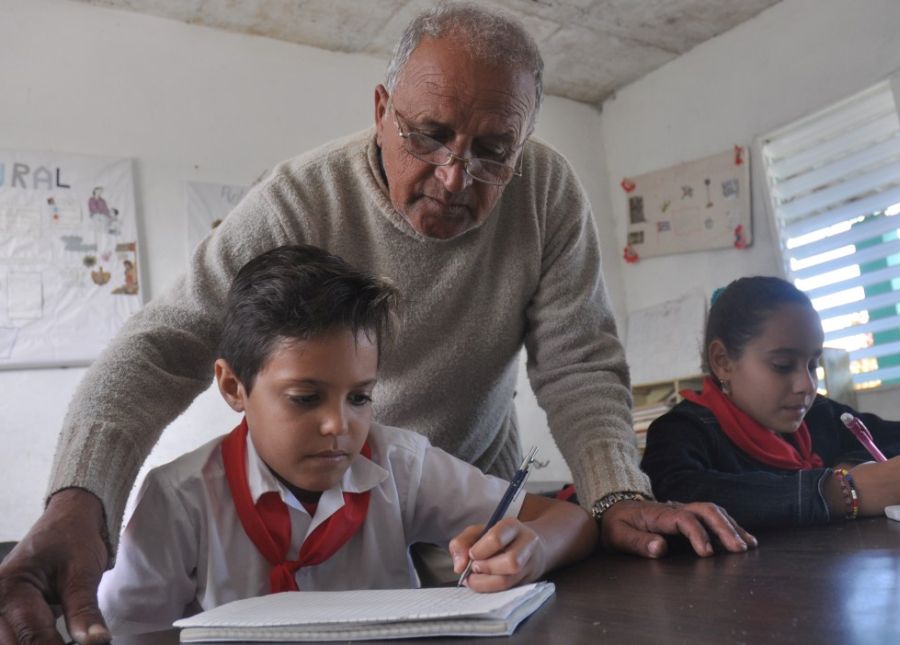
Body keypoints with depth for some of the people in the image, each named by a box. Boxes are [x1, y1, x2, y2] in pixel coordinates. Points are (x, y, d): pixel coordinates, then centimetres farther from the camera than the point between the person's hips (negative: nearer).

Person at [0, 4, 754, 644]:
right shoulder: (298, 201, -24)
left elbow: (578, 364, -16)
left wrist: (620, 494, -32)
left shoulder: (548, 193, -18)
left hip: (481, 485, 2)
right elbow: (164, 348, -28)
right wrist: (80, 501, -43)